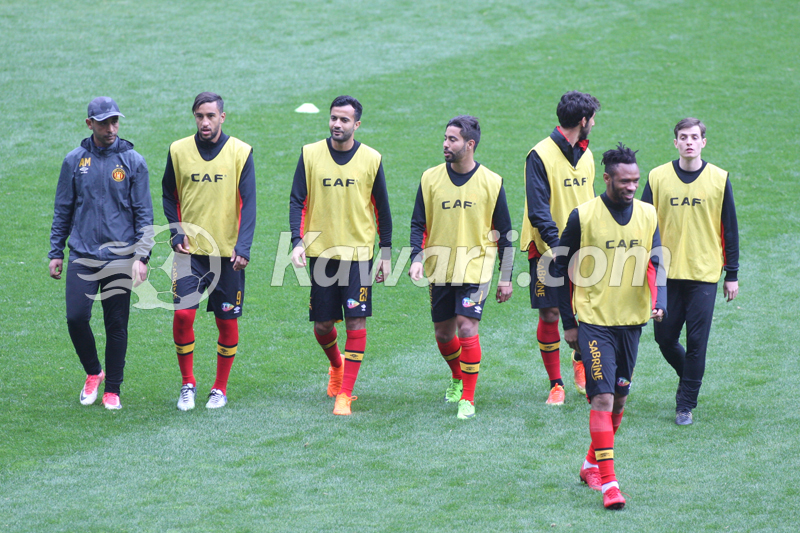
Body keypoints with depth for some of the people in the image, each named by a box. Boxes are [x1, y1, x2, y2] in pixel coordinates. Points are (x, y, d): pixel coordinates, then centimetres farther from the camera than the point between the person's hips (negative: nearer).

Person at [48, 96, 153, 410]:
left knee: (117, 326, 2)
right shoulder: (74, 161, 5)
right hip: (82, 255, 1)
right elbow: (63, 210, 12)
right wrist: (55, 252, 9)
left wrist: (142, 256, -8)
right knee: (76, 318, -9)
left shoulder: (133, 161, 0)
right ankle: (93, 373, 16)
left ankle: (112, 390, 14)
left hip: (120, 257, -1)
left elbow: (144, 213, 1)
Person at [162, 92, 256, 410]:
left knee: (227, 321, 4)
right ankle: (187, 384, 5)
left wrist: (243, 247, -16)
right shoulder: (178, 151, 2)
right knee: (183, 314, -12)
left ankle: (220, 388, 20)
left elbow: (248, 203, -5)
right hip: (190, 251, 1)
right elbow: (169, 196, 14)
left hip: (227, 252, -1)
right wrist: (176, 233, 0)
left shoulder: (240, 153, -4)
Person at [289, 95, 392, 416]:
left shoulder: (371, 159, -1)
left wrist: (386, 253, 7)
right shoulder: (310, 155, 0)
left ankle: (345, 393, -4)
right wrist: (297, 241, -12)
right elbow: (297, 201, 1)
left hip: (358, 251, -1)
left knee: (356, 321, -9)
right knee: (322, 324, 6)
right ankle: (336, 365, 39)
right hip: (321, 250, 1)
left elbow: (381, 208, 6)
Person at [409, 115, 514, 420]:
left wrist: (506, 277, 2)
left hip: (475, 267, -3)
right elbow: (418, 223, 6)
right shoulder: (431, 178, 1)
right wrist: (417, 257, -12)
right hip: (440, 268, 3)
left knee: (467, 328, -15)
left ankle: (468, 398, -6)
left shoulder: (491, 183, -4)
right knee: (443, 333, 10)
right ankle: (457, 377, 39)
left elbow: (504, 232, 3)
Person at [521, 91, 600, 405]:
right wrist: (557, 245, -26)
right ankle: (555, 385, 11)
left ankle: (581, 365, 24)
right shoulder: (540, 156, -11)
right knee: (549, 314, -1)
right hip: (548, 250, -5)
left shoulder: (585, 154, 11)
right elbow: (538, 209, -16)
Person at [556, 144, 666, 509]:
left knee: (619, 397, 13)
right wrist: (569, 322, -1)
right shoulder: (583, 216, -8)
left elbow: (656, 265, 3)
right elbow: (562, 268, -1)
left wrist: (659, 304, -16)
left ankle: (592, 464, 32)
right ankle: (607, 482, -13)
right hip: (594, 321, -5)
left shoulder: (647, 215, 3)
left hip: (631, 321, 5)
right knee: (603, 398, -12)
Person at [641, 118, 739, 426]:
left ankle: (686, 405, 8)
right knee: (665, 338, 4)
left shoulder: (719, 179, 1)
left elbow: (729, 229, 6)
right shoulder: (658, 177, 1)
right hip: (667, 273, 1)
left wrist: (732, 275, 5)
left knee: (696, 342, -3)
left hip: (704, 274, -1)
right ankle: (689, 377, 33)